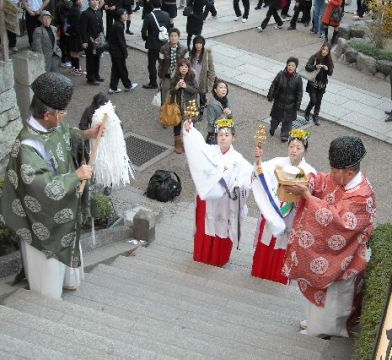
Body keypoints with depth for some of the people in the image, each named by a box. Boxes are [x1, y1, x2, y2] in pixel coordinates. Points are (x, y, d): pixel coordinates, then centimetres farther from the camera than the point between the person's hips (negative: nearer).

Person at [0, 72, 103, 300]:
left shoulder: (53, 125, -10)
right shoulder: (28, 146, -37)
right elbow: (41, 187, -40)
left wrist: (85, 134, 0)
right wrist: (75, 175, -33)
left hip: (63, 206, 9)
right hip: (44, 215, -8)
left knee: (67, 244, 30)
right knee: (48, 260, 14)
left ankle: (66, 280, 57)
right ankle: (49, 302, 39)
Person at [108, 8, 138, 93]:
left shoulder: (117, 24, 7)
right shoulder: (119, 26, -21)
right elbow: (121, 41, -20)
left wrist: (125, 49, 13)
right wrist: (125, 53, -14)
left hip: (114, 51, 9)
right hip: (118, 51, -9)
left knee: (115, 69, 14)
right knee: (122, 69, 7)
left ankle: (113, 88, 18)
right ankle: (128, 86, 23)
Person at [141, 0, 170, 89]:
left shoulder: (148, 16, -16)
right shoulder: (166, 15, -2)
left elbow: (144, 31, -15)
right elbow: (169, 29, 5)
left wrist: (146, 38, 4)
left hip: (153, 44, -4)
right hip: (164, 43, 5)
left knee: (152, 64, 6)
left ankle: (153, 83, 11)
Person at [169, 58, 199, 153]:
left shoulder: (192, 77, -9)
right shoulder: (174, 78, -9)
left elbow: (196, 90, -12)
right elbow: (171, 92, -4)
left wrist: (186, 86, -24)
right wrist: (177, 87, -24)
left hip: (189, 105, -1)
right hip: (177, 105, 1)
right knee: (177, 124, 13)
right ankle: (178, 144, 29)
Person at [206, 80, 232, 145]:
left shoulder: (226, 101, 0)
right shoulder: (212, 104, -18)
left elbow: (230, 117, 10)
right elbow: (211, 123, -17)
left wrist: (229, 114, -12)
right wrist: (224, 115, -22)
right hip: (214, 135, -6)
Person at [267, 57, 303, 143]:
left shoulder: (298, 78, -14)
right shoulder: (280, 74, -13)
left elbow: (299, 93, -7)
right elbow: (273, 85, -3)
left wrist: (297, 104, -8)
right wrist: (270, 96, -4)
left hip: (290, 103, -1)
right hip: (279, 101, 1)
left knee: (288, 120, 9)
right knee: (276, 117, 20)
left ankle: (284, 135, 27)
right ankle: (272, 128, 48)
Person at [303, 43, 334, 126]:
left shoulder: (329, 60, 0)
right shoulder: (314, 57, -11)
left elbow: (330, 73, 1)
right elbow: (307, 67, -16)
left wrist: (327, 69, -20)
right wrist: (315, 67, -32)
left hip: (322, 84, 4)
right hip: (313, 83, -3)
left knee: (319, 101, 10)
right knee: (313, 100, -6)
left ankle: (316, 117, 26)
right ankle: (307, 113, 23)